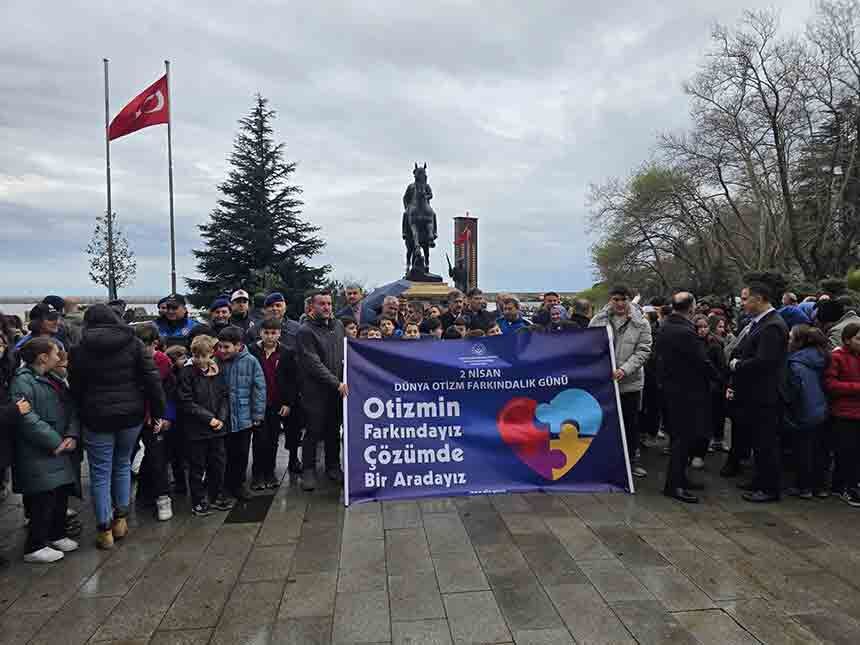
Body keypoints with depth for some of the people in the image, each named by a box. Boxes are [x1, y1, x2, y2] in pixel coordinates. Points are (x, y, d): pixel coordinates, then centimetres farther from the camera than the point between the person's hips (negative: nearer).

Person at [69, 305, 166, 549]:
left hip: (97, 419, -2)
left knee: (100, 473, 8)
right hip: (131, 415, 2)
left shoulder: (79, 351, -2)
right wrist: (158, 411, 0)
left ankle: (105, 529, 13)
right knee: (123, 465, 19)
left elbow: (75, 389, 2)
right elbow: (152, 379, -5)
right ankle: (120, 519, 24)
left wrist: (83, 414, 14)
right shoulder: (133, 344, -2)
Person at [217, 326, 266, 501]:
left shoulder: (251, 362, -9)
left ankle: (239, 483, 31)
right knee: (224, 453, 10)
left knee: (242, 454, 13)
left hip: (244, 418, 0)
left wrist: (258, 415, -4)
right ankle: (225, 485, 28)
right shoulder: (216, 361, -7)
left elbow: (259, 389, -5)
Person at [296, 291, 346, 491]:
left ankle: (333, 467, 25)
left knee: (334, 431, 12)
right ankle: (309, 470, 15)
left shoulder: (338, 325, 10)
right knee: (314, 432, 1)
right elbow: (314, 364, -15)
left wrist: (343, 379, 8)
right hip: (315, 391, -5)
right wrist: (337, 383, -17)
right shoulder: (305, 332, -9)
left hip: (337, 390, 5)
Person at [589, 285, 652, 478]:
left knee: (631, 423, 11)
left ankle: (629, 459, 26)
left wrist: (624, 369, -20)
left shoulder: (641, 324, -3)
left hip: (630, 381, 0)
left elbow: (643, 351, -8)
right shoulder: (598, 321, 0)